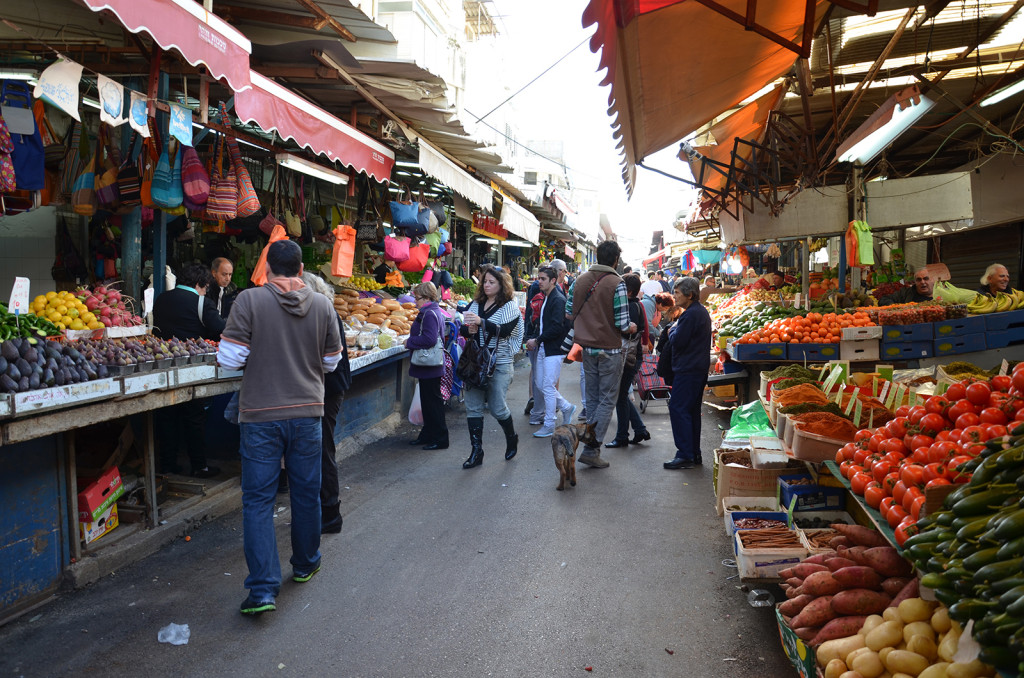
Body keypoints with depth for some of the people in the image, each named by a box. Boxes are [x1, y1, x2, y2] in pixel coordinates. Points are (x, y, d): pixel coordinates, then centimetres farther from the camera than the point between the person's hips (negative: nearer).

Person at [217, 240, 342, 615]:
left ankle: (263, 589, 0)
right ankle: (305, 565, 35)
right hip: (307, 412, 3)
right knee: (307, 492, 17)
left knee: (258, 500, 4)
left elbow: (229, 358, -11)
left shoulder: (249, 300, -10)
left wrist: (256, 360, 9)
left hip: (260, 415, -2)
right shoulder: (322, 305, -2)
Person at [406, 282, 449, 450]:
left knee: (432, 402, -3)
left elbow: (429, 339, -29)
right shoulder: (434, 312, 13)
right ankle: (427, 435, 27)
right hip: (429, 367, 11)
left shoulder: (429, 314, -19)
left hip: (429, 367, -11)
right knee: (428, 401, 17)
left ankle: (440, 439, 5)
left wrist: (410, 342, -16)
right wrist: (411, 341, 13)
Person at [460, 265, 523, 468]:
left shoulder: (510, 306, -4)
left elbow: (504, 330, -19)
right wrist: (468, 330, -11)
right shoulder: (476, 304, 11)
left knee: (496, 406, 0)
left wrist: (481, 322, -31)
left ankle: (512, 438, 29)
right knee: (473, 406, 2)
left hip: (499, 363, -5)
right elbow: (463, 329, 13)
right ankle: (476, 451, 10)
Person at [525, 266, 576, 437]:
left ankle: (549, 427, 5)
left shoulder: (559, 300, -14)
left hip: (554, 349, -9)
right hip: (542, 348, 9)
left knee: (548, 387, -5)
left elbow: (557, 327, -22)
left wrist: (537, 340, -16)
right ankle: (567, 407, 30)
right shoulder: (544, 298, 15)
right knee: (540, 385, 13)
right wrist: (532, 339, 4)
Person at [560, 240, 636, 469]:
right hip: (609, 349, -5)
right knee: (608, 399, 3)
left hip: (587, 347, 6)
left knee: (592, 398, 15)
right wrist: (631, 328, 5)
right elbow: (622, 324, -16)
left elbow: (569, 313, 5)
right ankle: (591, 448, -1)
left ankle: (591, 443, 18)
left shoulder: (580, 280, 3)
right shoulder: (616, 283, -14)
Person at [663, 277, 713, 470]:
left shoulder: (690, 315, -17)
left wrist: (672, 330, -1)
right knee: (692, 411, 14)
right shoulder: (702, 311, 16)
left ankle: (685, 455, -8)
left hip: (687, 370, -11)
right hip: (699, 368, 11)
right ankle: (694, 453, 19)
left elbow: (677, 342, -19)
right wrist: (676, 332, 9)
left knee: (678, 409, -8)